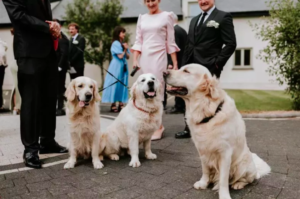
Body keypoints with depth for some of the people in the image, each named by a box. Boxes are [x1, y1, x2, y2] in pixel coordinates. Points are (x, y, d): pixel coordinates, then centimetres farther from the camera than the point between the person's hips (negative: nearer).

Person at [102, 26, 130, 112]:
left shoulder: (124, 44, 15)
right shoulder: (115, 43, -8)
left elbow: (127, 57, 13)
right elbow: (120, 56, -14)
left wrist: (126, 49, -2)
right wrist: (124, 50, 1)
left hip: (123, 67, 8)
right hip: (116, 67, -7)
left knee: (122, 85, 6)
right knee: (115, 85, -5)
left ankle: (121, 104, 9)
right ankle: (113, 105, -1)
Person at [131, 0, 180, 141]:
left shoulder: (166, 16, 1)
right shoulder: (142, 18, 12)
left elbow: (171, 42, 0)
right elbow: (138, 41, 11)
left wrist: (175, 63, -3)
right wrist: (135, 59, 0)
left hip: (159, 57, -4)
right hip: (144, 58, 5)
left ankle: (158, 126, 0)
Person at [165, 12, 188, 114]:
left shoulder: (174, 30, -13)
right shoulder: (182, 30, 15)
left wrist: (171, 63, -19)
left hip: (176, 62, -9)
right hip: (183, 61, 9)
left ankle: (178, 107, 0)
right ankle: (182, 106, 18)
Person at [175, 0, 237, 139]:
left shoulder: (223, 17, -1)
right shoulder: (194, 20, 20)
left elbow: (231, 44, -8)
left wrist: (217, 63, -14)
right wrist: (185, 65, 11)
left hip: (209, 68, -7)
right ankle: (189, 129, 22)